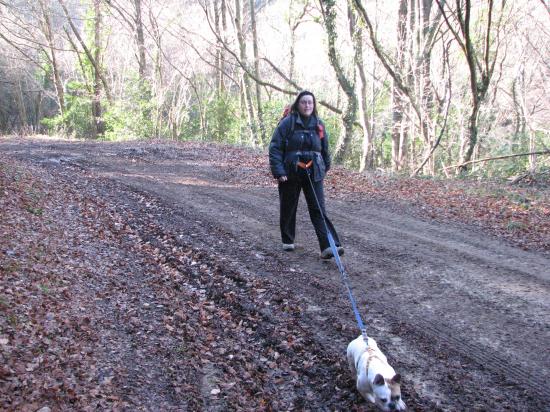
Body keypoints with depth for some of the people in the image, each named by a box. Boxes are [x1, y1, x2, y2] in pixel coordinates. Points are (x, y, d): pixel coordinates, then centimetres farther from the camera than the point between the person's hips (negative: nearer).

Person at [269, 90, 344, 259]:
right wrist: (278, 171, -16)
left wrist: (325, 167, 18)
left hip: (313, 174, 2)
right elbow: (275, 148, -9)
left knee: (318, 209, -5)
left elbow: (325, 149, 17)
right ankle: (287, 241, 29)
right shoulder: (287, 123, -6)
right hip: (290, 174, -2)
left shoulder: (318, 124, 6)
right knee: (288, 208, 11)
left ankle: (328, 246, -12)